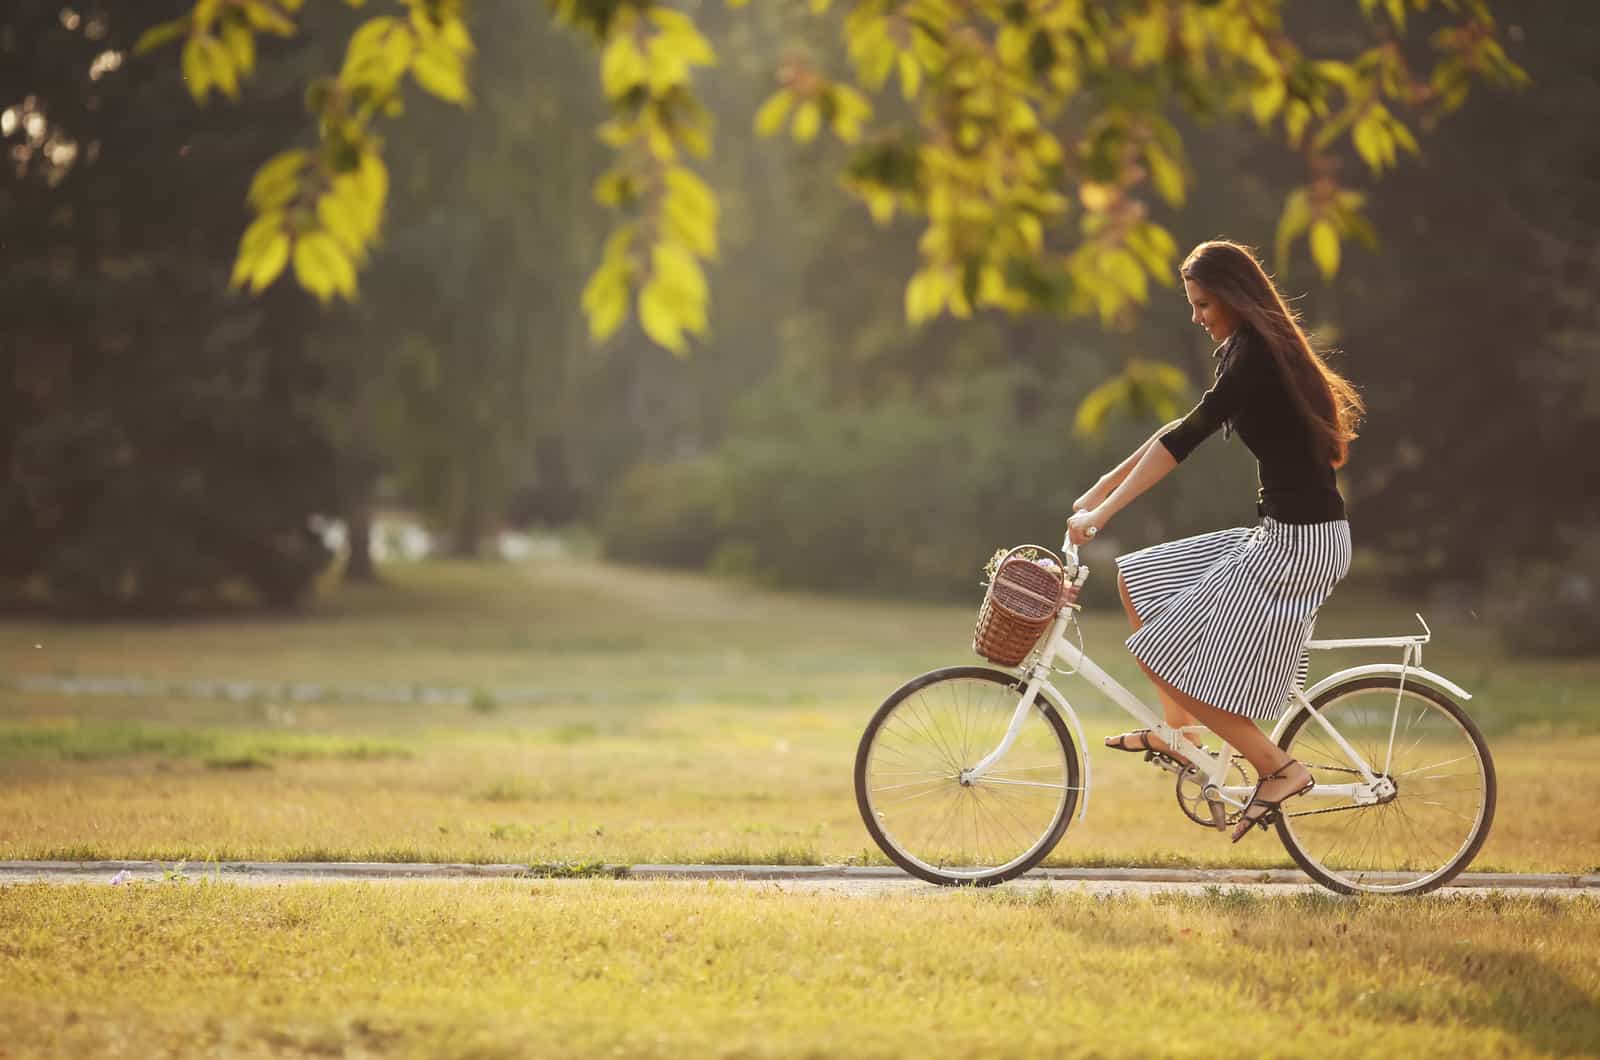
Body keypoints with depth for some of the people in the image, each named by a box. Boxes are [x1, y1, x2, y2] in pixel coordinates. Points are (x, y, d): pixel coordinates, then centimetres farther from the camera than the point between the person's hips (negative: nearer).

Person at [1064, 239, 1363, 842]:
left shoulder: (1256, 358, -17)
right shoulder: (1250, 352, 14)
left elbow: (1183, 440, -22)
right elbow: (1184, 431, 20)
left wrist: (1104, 511, -21)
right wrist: (1102, 488, 18)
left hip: (1298, 542, -10)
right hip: (1280, 535, 10)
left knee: (1165, 654, -7)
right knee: (1137, 578, 15)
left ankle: (1278, 769, -2)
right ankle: (1178, 727, 18)